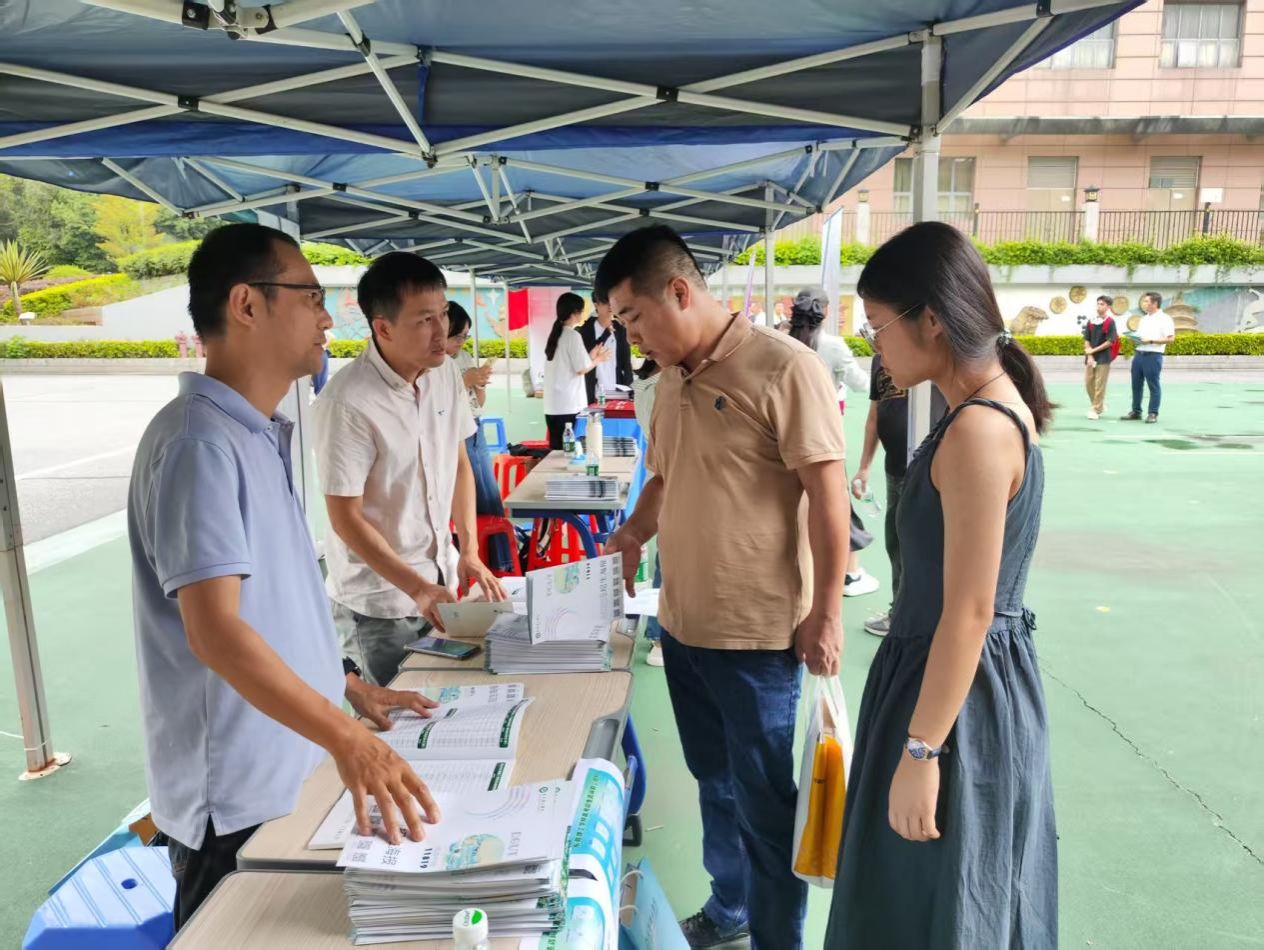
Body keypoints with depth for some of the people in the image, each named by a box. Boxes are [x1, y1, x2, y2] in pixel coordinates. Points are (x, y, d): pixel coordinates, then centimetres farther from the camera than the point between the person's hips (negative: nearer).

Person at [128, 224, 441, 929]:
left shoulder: (261, 435, 8)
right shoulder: (201, 441, -22)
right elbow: (215, 631, -30)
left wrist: (349, 686, 13)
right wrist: (346, 737, -36)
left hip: (293, 774, 9)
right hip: (239, 798, -9)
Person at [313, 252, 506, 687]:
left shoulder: (446, 373, -4)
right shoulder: (347, 404, -23)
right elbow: (345, 518, -18)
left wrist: (469, 552, 0)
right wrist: (417, 588, -19)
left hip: (442, 578, 6)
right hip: (379, 599, -6)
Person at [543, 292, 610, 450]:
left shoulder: (555, 334, 12)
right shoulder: (573, 335, -11)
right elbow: (582, 369, -11)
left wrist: (590, 357, 20)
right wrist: (597, 360, 6)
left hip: (552, 406, 8)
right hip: (568, 406, -8)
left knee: (556, 449, 10)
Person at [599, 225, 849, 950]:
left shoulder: (784, 368, -15)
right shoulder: (673, 379, 8)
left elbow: (828, 493, -15)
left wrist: (826, 612, -15)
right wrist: (635, 535, 3)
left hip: (758, 634, -7)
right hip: (683, 623, 8)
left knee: (765, 801, 8)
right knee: (716, 784, 23)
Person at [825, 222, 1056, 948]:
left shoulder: (976, 432, -25)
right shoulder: (995, 407, 6)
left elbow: (969, 612, -24)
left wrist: (919, 752, -18)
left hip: (958, 696, -9)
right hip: (970, 680, 9)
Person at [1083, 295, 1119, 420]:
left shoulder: (1110, 322, -7)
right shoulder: (1091, 321, 6)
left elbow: (1110, 342, -10)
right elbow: (1086, 340, 6)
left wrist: (1094, 350, -10)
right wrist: (1089, 356, -5)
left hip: (1104, 357, -5)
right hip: (1091, 357, 5)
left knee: (1099, 385, -4)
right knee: (1088, 382, 6)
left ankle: (1096, 410, 1)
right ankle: (1100, 405, 25)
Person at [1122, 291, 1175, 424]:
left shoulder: (1164, 319, -5)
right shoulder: (1143, 319, 18)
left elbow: (1170, 338, -12)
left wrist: (1151, 341, -18)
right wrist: (1135, 339, 1)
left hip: (1153, 355, -7)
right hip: (1139, 354, 7)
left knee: (1153, 386, -1)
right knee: (1136, 384, 8)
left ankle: (1153, 414, 3)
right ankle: (1136, 412, 16)